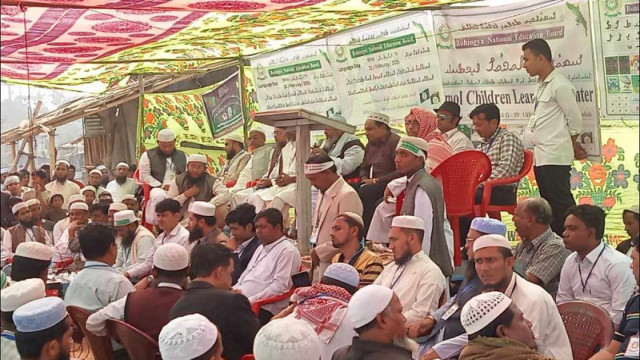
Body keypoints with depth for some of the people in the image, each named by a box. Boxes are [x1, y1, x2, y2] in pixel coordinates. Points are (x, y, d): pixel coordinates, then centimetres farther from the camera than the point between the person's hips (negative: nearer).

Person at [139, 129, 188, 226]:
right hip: (157, 188, -2)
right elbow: (144, 176, 2)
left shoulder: (182, 156, 20)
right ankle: (156, 224, -31)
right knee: (159, 195, -39)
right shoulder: (148, 155, 9)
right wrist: (162, 186, -9)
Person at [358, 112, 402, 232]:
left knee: (364, 193, -31)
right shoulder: (370, 145, 18)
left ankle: (367, 234, -24)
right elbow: (364, 168, 27)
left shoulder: (395, 142, -8)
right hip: (374, 185, 8)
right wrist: (365, 179, 3)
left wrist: (376, 181, -14)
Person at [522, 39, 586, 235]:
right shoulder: (543, 85, 16)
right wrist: (572, 147, 17)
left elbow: (575, 120, -10)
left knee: (562, 205, -7)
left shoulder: (559, 85, -11)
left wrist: (572, 146, 5)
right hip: (541, 157, 9)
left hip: (555, 157, -9)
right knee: (550, 205, 12)